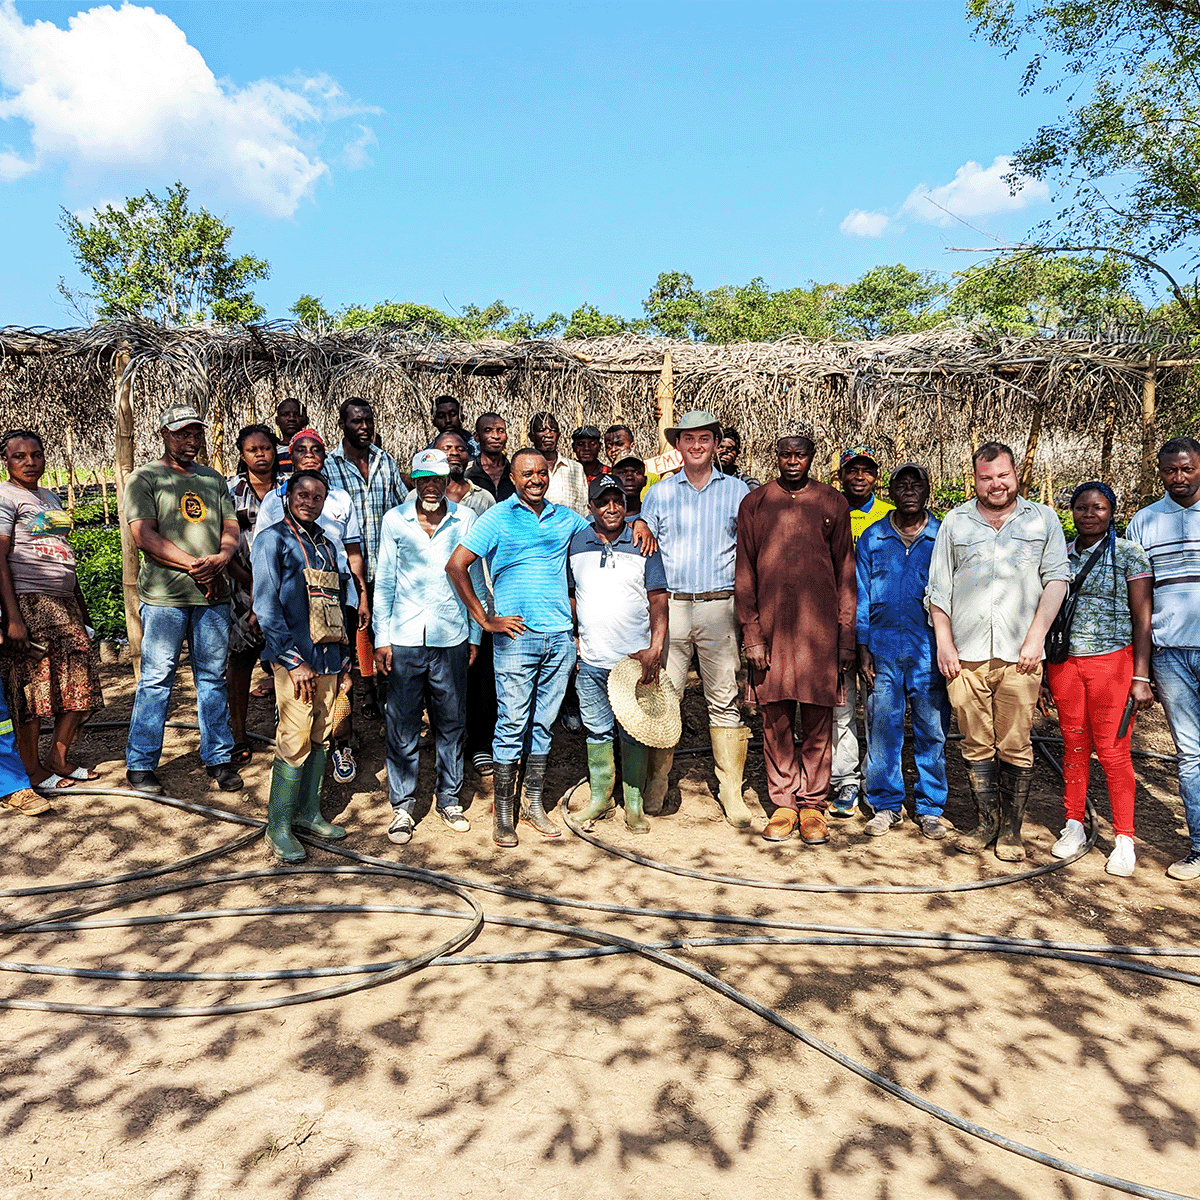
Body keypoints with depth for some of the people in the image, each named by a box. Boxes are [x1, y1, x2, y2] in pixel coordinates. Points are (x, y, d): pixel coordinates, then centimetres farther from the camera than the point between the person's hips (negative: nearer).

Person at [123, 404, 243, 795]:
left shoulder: (214, 480, 18)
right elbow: (144, 536, -8)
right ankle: (140, 764, 11)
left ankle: (218, 758, 17)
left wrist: (220, 559, -9)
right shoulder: (145, 479, 2)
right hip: (164, 597, -4)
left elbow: (231, 528, 12)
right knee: (156, 680, -1)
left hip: (213, 594, 4)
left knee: (213, 676, 8)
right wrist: (193, 565, -14)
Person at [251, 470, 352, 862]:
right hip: (295, 658, -6)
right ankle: (278, 827, 4)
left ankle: (308, 812, 23)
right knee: (295, 741, -7)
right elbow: (266, 606, -10)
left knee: (320, 739, 11)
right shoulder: (272, 539, -2)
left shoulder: (326, 545, 18)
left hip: (328, 658, 7)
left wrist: (344, 660, 16)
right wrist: (293, 660, -15)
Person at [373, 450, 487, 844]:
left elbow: (474, 580, 7)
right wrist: (381, 639, 0)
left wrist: (475, 634, 5)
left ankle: (449, 797, 27)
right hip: (404, 639, 0)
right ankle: (402, 805, 18)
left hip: (451, 638, 1)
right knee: (402, 726, 4)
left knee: (451, 723, 10)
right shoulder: (395, 520, 2)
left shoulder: (465, 519, 2)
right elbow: (384, 582, 5)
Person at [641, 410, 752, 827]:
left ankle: (731, 792, 6)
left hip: (719, 605, 0)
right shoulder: (659, 493, 12)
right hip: (670, 604, 1)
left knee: (724, 699, 0)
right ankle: (656, 784, 11)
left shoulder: (737, 491, 11)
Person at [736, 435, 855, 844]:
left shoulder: (833, 504, 8)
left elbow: (845, 574, 7)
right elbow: (745, 574, 6)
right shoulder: (754, 503, 8)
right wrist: (752, 636, -1)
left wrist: (847, 637, 2)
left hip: (819, 630, 0)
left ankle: (813, 804, 16)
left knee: (818, 720, 4)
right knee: (776, 721, 5)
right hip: (771, 628, 0)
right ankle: (784, 802, 18)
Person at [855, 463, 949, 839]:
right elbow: (861, 595, 8)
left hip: (929, 649, -1)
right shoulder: (872, 537, 8)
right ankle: (886, 805, 18)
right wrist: (863, 648, 1)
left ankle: (929, 807, 19)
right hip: (882, 646, 1)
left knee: (932, 730, 4)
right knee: (882, 727, 4)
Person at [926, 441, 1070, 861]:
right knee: (976, 745, 5)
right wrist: (944, 644, 3)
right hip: (965, 654, 1)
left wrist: (1036, 636, -5)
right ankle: (987, 822, 18)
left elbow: (1056, 578, 6)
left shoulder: (1042, 519, 12)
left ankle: (1011, 829, 12)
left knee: (1015, 745, 0)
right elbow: (938, 588, 12)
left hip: (1018, 654, -1)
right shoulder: (955, 522, 13)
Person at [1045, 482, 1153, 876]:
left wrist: (1141, 678, -8)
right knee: (1074, 747, 9)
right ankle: (1074, 827, 21)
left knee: (1113, 751, -1)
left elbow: (1142, 620, -2)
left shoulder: (1130, 555, 1)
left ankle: (1124, 839, 11)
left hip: (1112, 663, -3)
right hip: (1064, 663, 3)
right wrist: (1040, 673, 12)